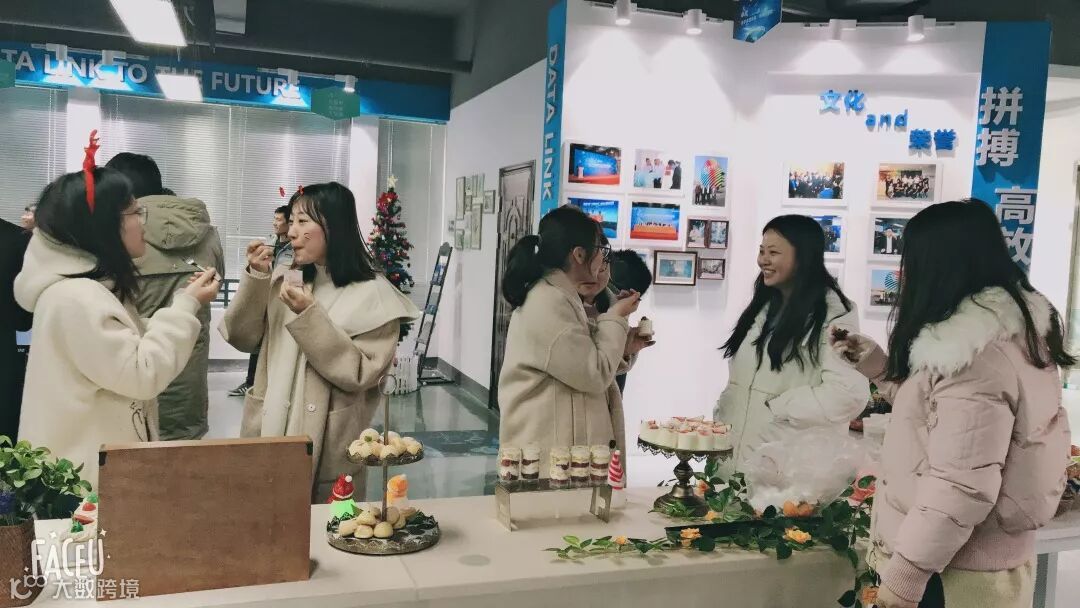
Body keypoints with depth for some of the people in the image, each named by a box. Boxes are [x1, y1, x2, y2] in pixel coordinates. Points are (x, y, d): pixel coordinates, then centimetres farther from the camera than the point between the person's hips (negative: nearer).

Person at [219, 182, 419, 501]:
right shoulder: (285, 282, 8)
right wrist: (255, 278, -9)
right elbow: (242, 339, 3)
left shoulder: (373, 295, -9)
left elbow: (360, 374, -15)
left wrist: (308, 316, -20)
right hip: (270, 431, 5)